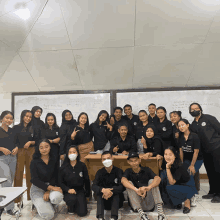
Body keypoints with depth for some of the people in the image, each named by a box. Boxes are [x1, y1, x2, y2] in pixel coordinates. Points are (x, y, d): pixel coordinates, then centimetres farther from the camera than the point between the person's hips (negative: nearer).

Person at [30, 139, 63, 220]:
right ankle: (40, 204, 15)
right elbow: (35, 180, -14)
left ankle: (50, 204, 3)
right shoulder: (34, 162, -9)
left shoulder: (54, 160, -1)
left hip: (51, 186, 2)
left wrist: (48, 191, -15)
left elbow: (55, 177, 0)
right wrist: (51, 187, -24)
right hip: (38, 188, -2)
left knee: (57, 197, -35)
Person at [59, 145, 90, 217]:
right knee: (72, 199, -34)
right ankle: (70, 208, 3)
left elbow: (87, 180, 3)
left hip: (80, 190, 1)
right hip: (68, 191, 0)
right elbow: (60, 182, -3)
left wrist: (87, 194, 5)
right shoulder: (63, 167, -6)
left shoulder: (82, 165, -4)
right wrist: (68, 190, -19)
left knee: (82, 213, -12)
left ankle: (75, 204, 22)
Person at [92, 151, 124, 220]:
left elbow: (122, 186, -21)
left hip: (116, 199, -1)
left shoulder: (118, 171, -10)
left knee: (117, 193, -32)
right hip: (104, 198, 2)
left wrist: (111, 191, -40)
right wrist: (103, 190, -39)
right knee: (99, 193, -27)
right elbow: (94, 186, -17)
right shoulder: (100, 172, -4)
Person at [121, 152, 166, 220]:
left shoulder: (146, 170, 3)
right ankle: (141, 213, -32)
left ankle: (160, 211, -31)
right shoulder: (128, 171, 4)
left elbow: (158, 179, -17)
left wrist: (148, 188, -38)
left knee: (152, 181, -18)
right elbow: (123, 180, -21)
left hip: (149, 204, 0)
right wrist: (136, 190, -39)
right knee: (129, 183, -19)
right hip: (137, 204, 0)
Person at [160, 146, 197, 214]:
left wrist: (168, 168, -41)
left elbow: (172, 182, -35)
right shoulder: (167, 163, -12)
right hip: (177, 184, 7)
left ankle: (187, 200, -3)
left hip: (187, 186, -7)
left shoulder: (179, 166, -30)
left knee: (170, 188, -33)